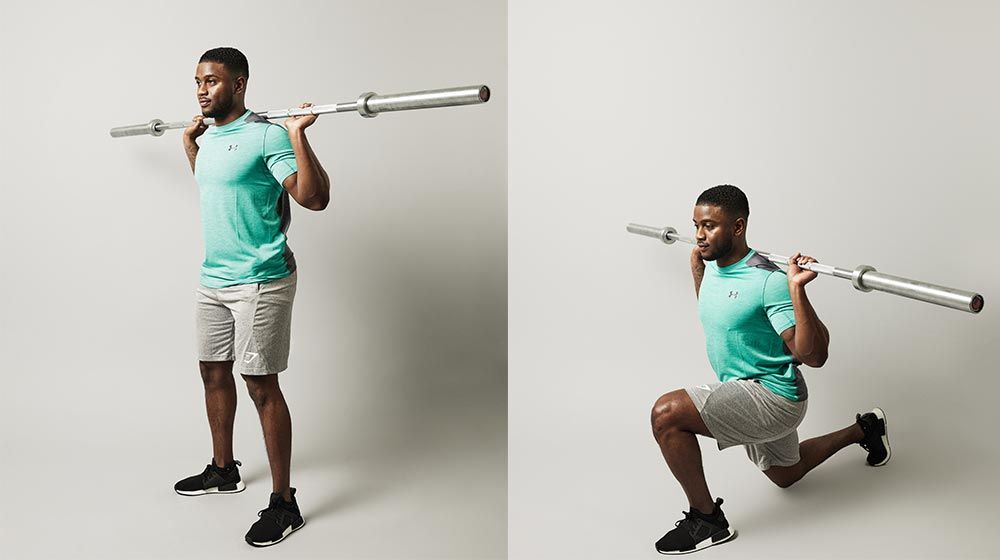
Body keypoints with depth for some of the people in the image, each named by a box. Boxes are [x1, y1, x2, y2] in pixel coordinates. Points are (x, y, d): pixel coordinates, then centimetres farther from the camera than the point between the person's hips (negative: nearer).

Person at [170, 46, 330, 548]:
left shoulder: (266, 136, -16)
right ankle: (223, 470, 37)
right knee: (214, 373, 18)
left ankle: (283, 502, 1)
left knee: (262, 386, -7)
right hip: (213, 279, 9)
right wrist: (190, 140, 29)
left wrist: (298, 134, -30)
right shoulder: (210, 138, 11)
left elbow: (315, 198, -23)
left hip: (259, 281, -9)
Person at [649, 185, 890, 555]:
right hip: (755, 398, 10)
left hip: (773, 395, -10)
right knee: (785, 475, 32)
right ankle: (863, 430, 48)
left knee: (666, 413, -26)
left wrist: (797, 289, -37)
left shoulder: (767, 281, -24)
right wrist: (697, 265, 19)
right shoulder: (714, 268, 2)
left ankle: (706, 519, -10)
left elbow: (814, 356, -27)